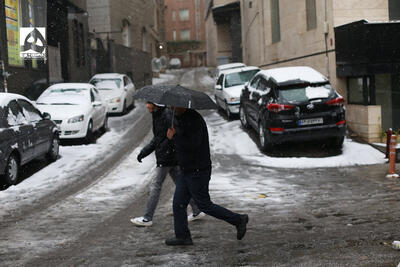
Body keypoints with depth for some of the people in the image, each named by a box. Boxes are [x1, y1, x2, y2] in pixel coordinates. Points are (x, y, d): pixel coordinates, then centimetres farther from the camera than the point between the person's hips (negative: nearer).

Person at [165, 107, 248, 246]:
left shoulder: (194, 120, -21)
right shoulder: (180, 118, 11)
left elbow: (193, 144, -30)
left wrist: (174, 136, -20)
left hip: (198, 173, -10)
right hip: (186, 171, 10)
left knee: (205, 205, 0)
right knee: (178, 204, 9)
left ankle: (238, 220, 13)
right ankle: (182, 236, 17)